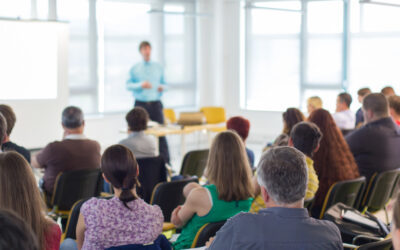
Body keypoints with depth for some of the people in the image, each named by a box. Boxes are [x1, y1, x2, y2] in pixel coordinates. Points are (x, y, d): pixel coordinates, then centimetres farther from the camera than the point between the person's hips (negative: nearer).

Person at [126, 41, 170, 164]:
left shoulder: (158, 68, 11)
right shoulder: (135, 69, 6)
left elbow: (163, 83, 16)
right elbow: (128, 85, 2)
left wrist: (162, 87, -7)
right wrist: (140, 85, -15)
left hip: (155, 104, 1)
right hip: (140, 104, 0)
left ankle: (166, 162, -5)